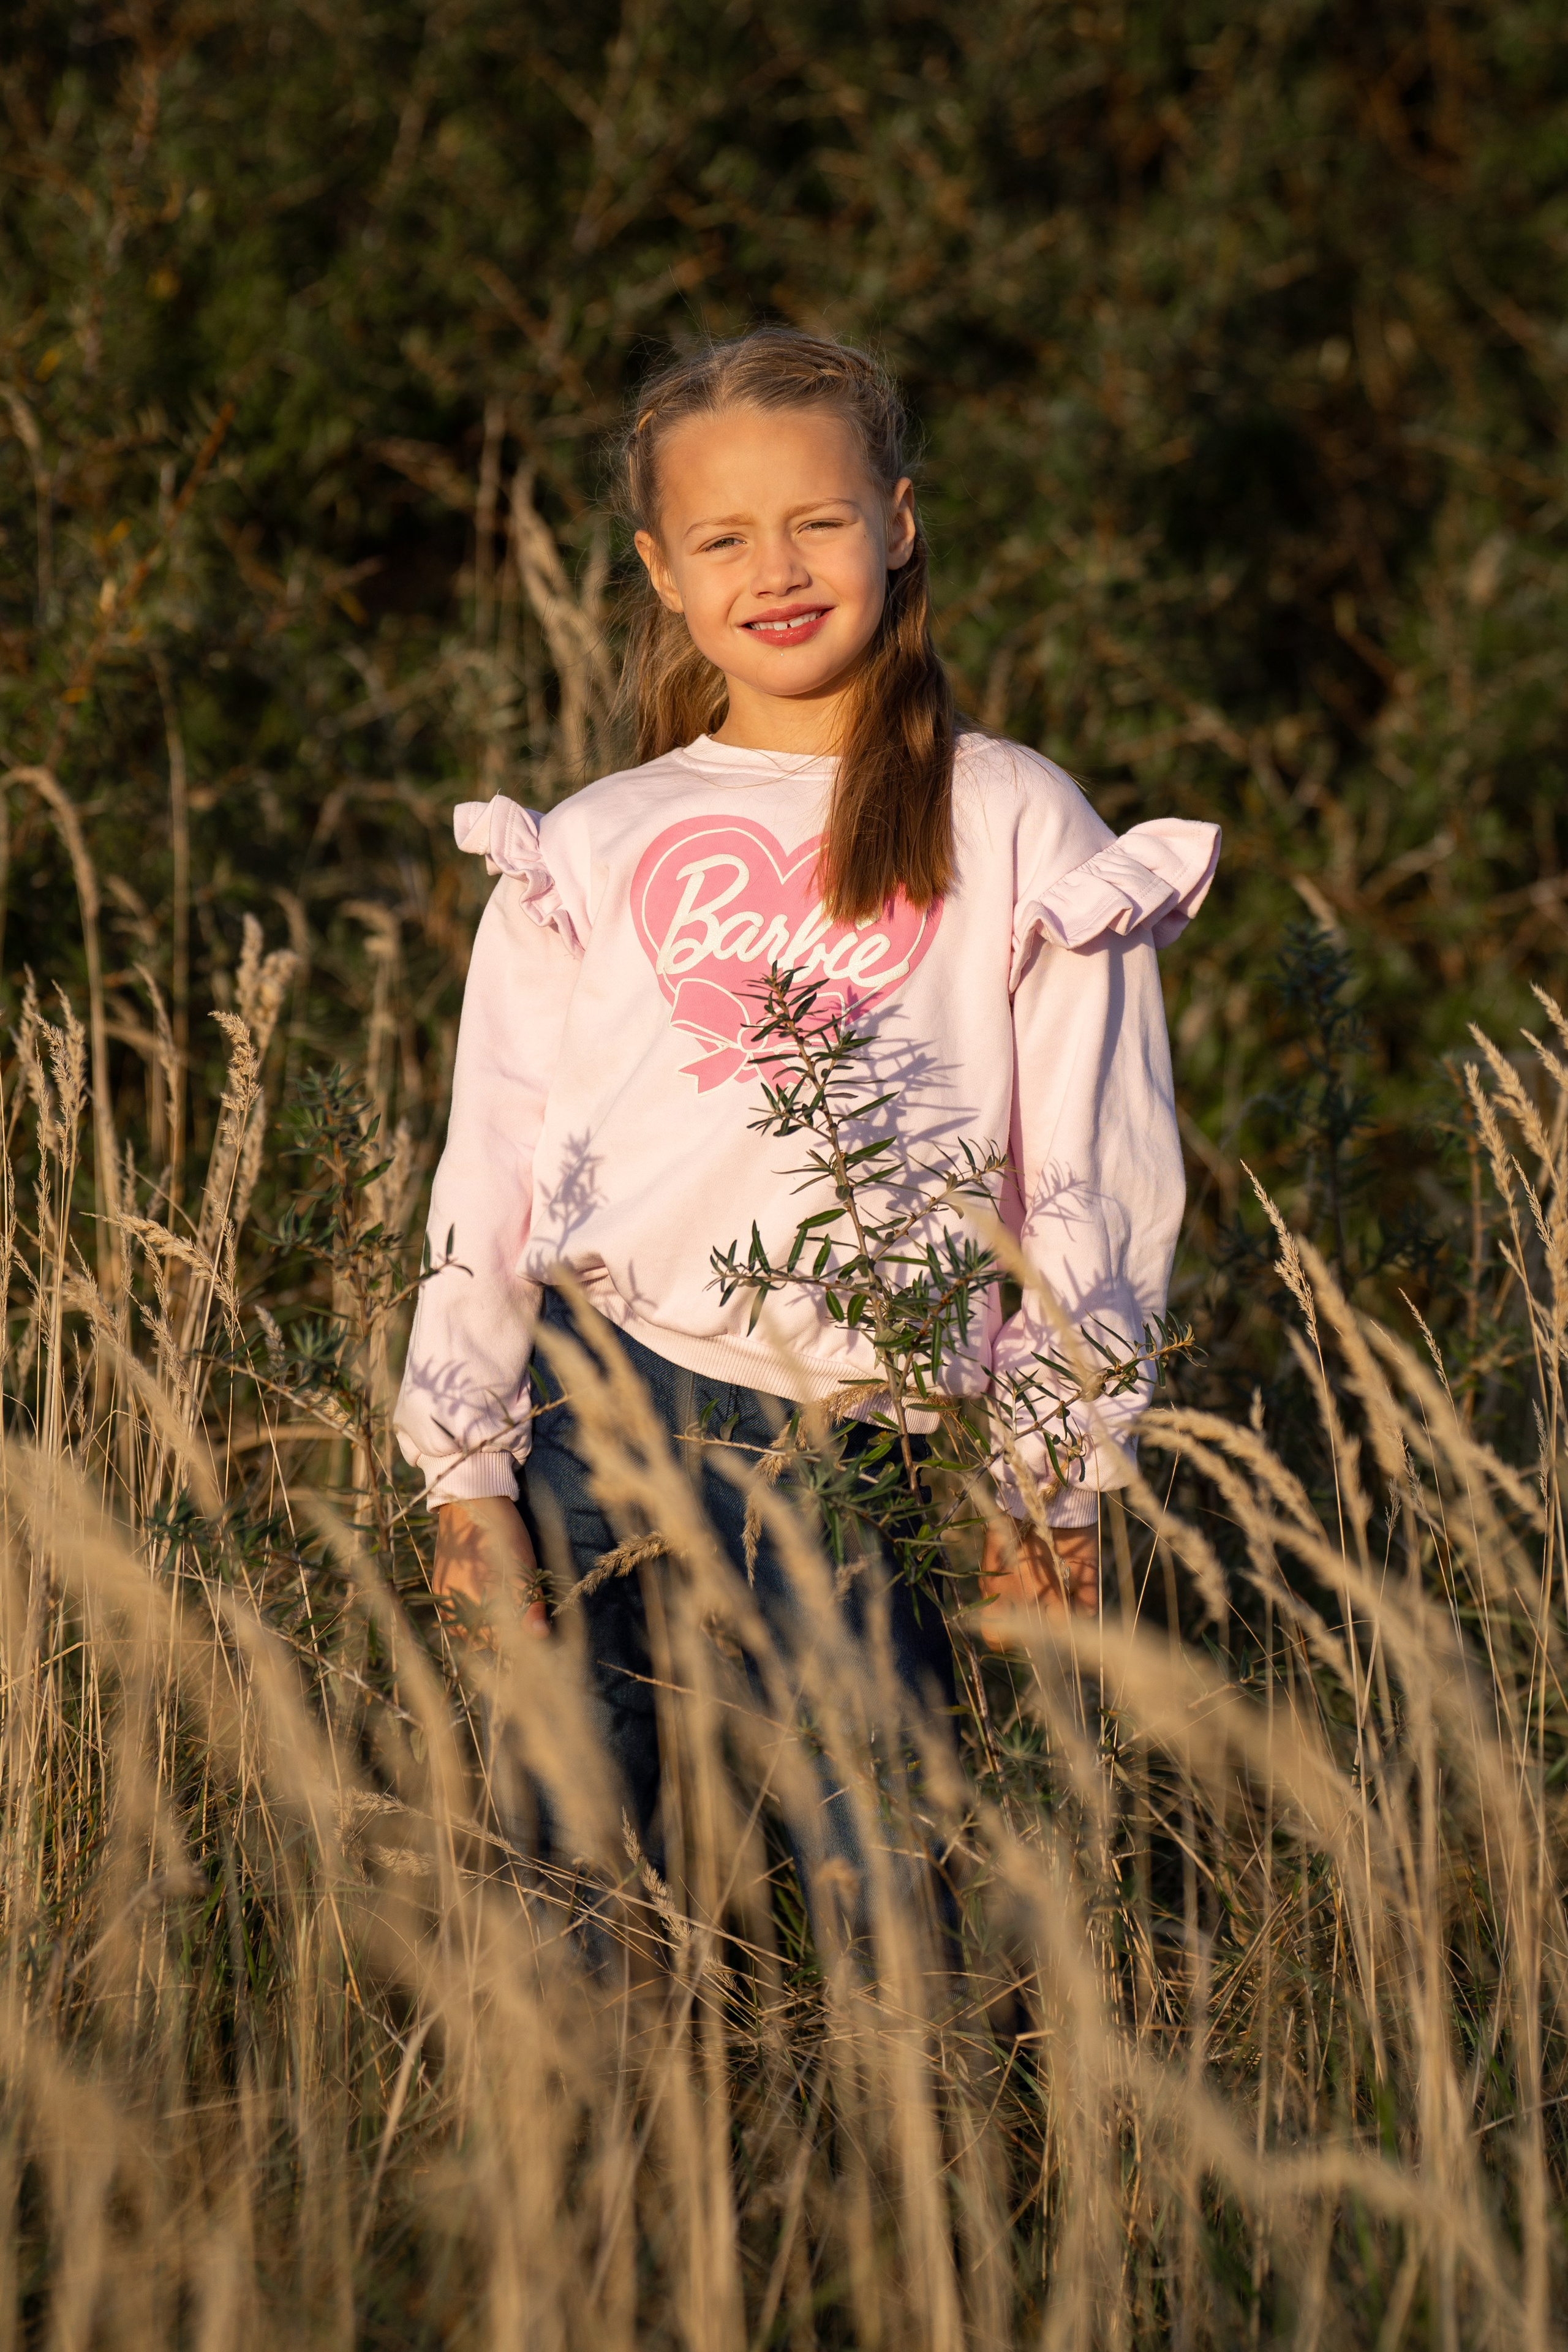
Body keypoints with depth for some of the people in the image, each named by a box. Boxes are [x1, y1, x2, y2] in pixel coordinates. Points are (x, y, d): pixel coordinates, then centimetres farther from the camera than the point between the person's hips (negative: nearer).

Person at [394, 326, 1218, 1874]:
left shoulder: (1015, 832, 7)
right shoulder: (592, 853, 11)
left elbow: (1090, 1173, 5)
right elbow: (493, 1170, 11)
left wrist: (1053, 1480, 1)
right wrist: (467, 1479, 6)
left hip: (873, 1448, -2)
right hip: (608, 1423, 2)